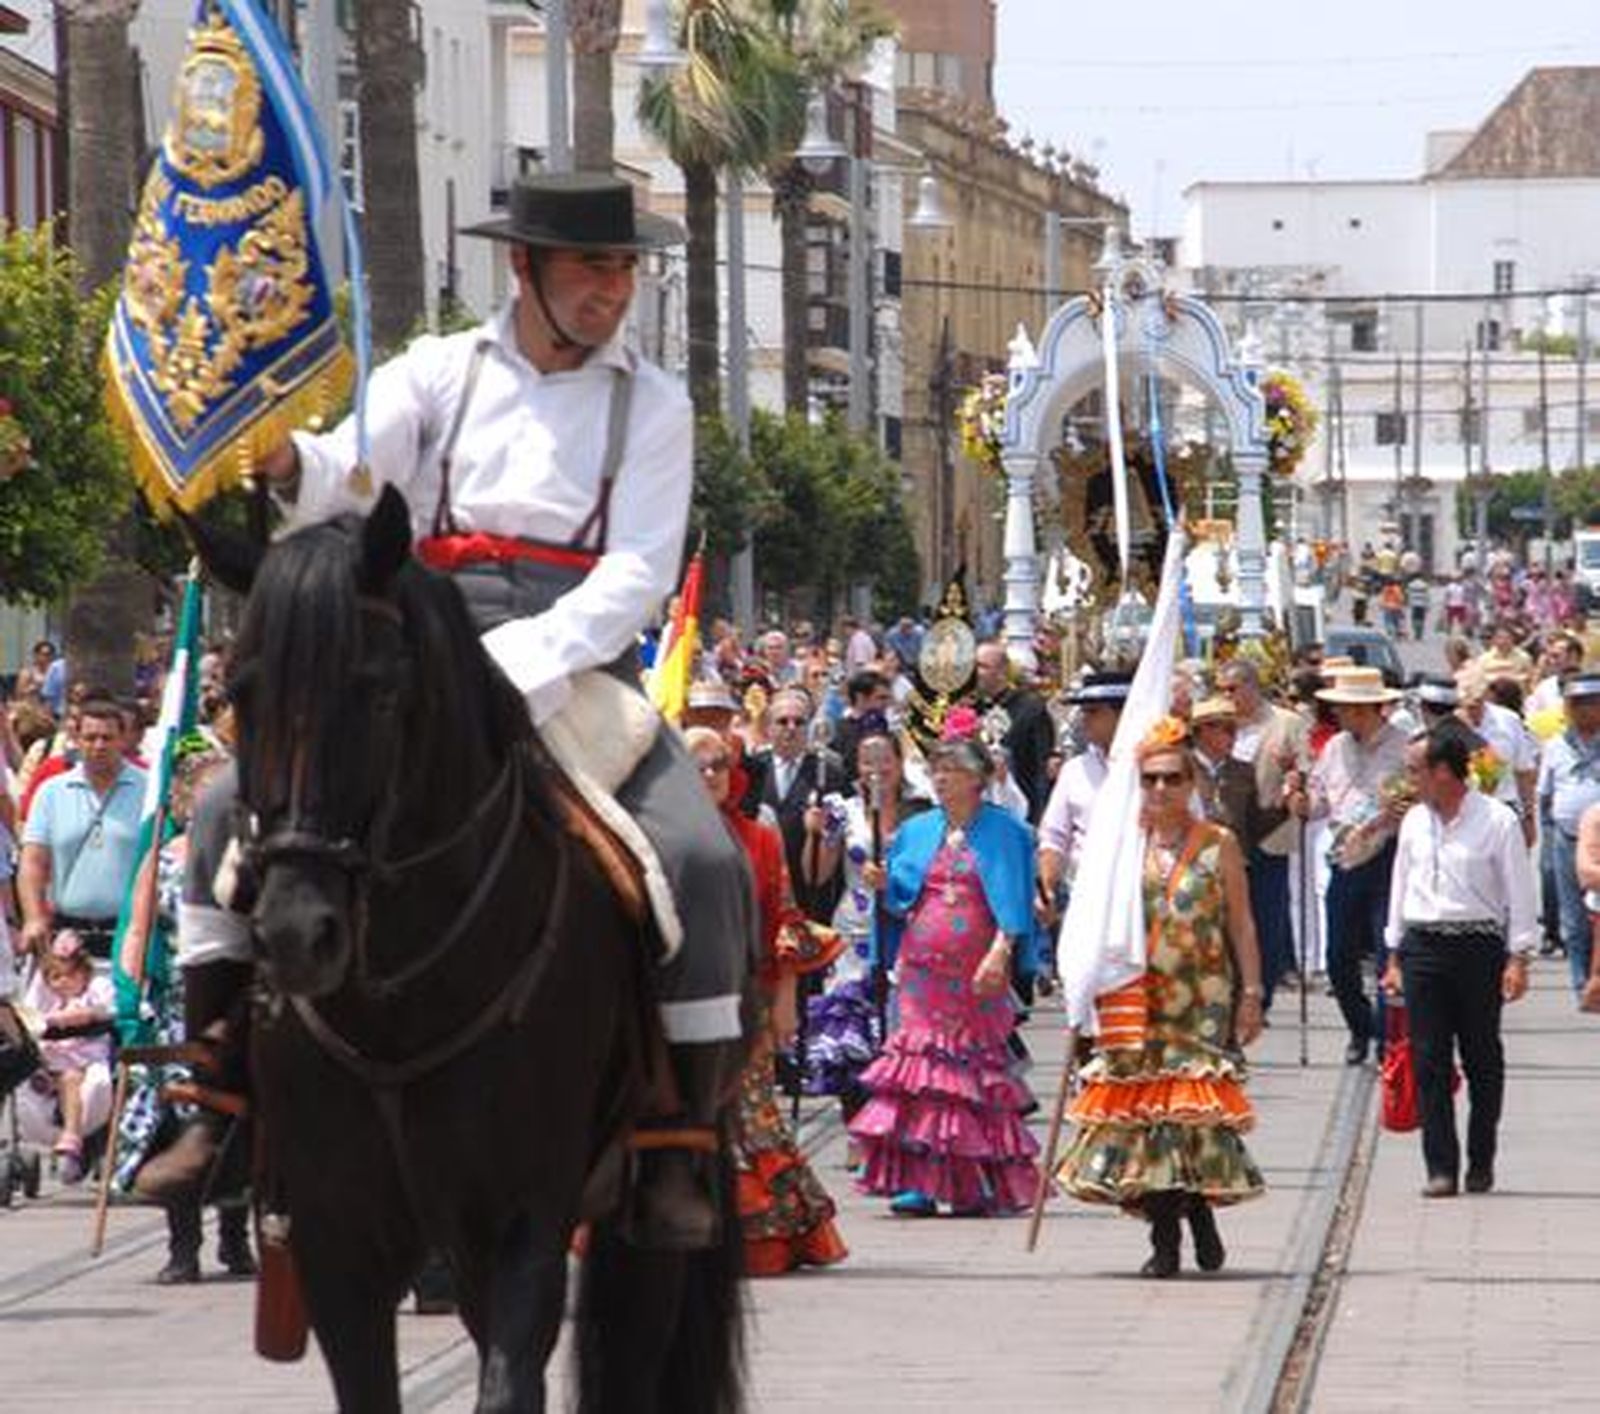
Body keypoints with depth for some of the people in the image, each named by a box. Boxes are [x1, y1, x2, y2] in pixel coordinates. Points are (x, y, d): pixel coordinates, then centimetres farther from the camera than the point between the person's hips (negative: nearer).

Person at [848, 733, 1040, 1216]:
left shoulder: (1002, 833, 2)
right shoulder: (917, 832, 15)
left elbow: (1011, 901, -4)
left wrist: (1000, 952, -17)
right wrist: (884, 883, -2)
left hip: (977, 972, -3)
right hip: (923, 967, 3)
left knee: (977, 1062, -3)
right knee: (922, 1063, -6)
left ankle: (976, 1186, 2)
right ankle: (917, 1182, -9)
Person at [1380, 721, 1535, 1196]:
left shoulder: (1497, 821, -5)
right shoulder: (1414, 822, 9)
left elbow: (1519, 893, -3)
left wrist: (1518, 958, -7)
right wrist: (1395, 957, 15)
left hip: (1478, 946, -4)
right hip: (1422, 947, 4)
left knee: (1482, 1059, 5)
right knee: (1429, 1060, -2)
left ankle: (1481, 1163, 15)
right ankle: (1440, 1168, -1)